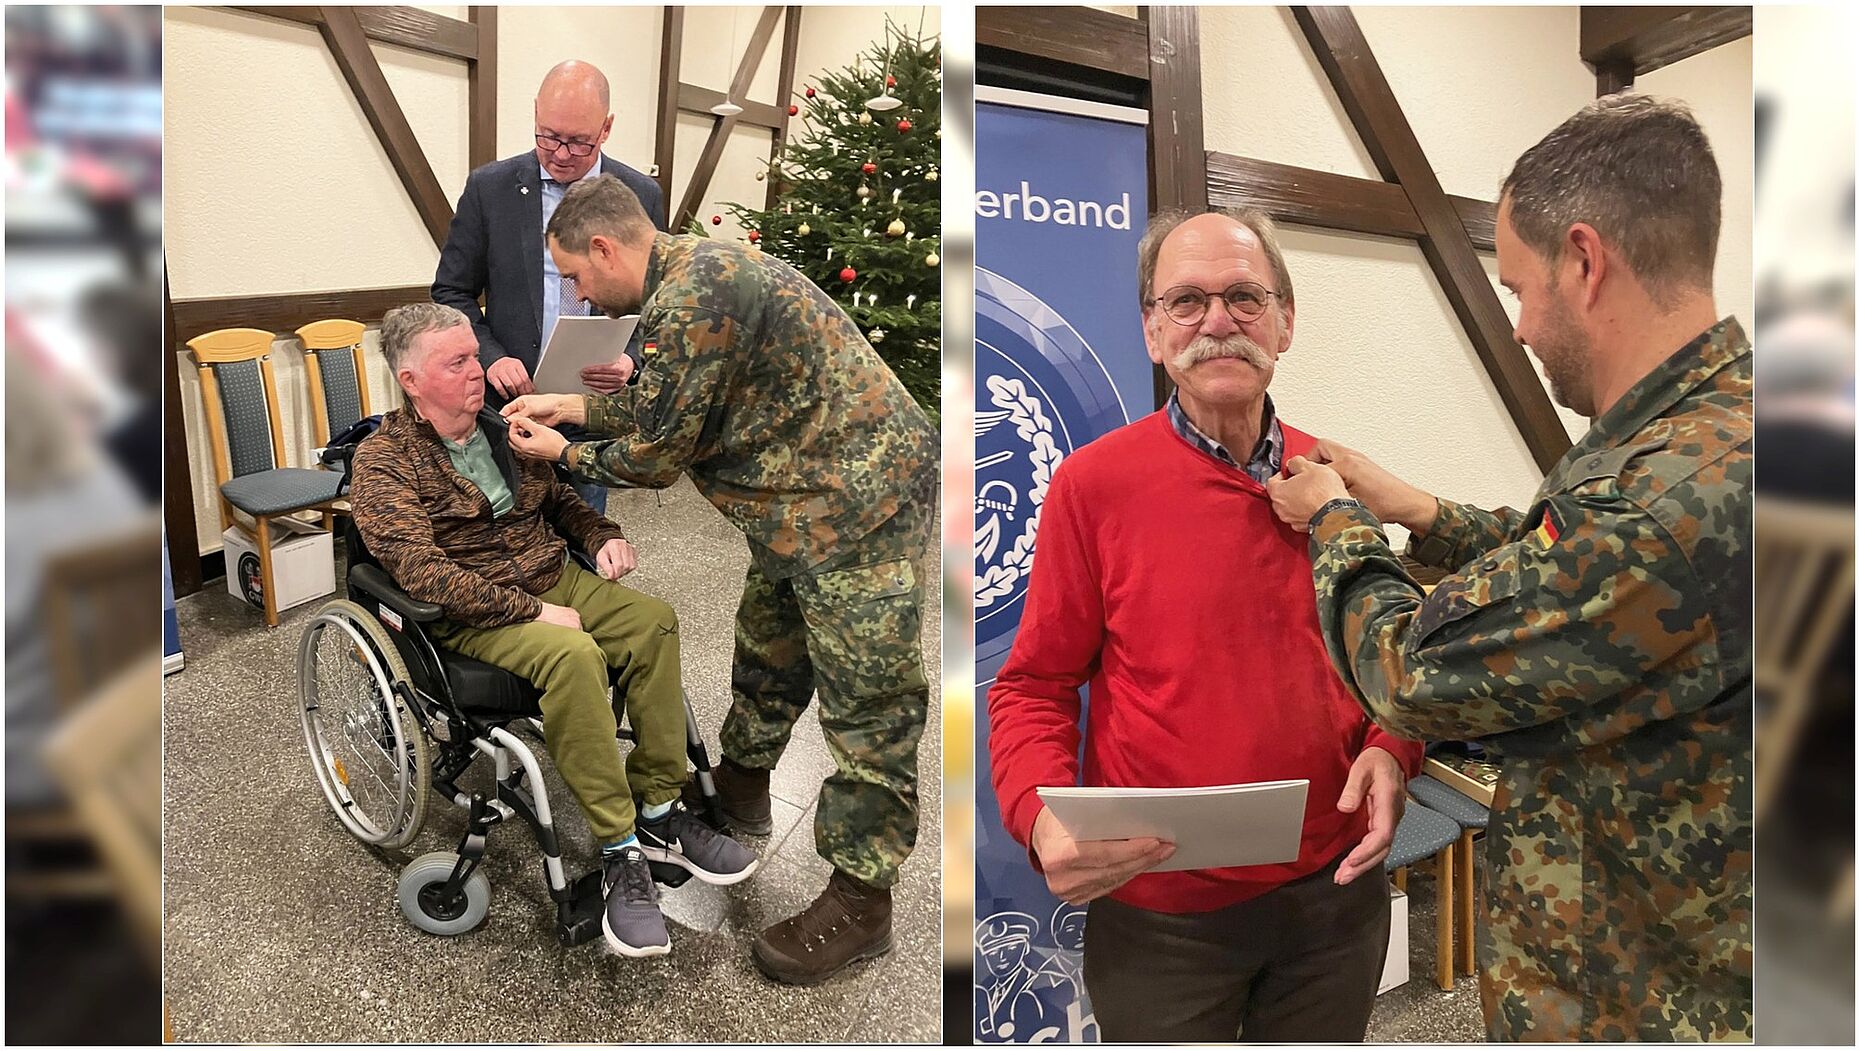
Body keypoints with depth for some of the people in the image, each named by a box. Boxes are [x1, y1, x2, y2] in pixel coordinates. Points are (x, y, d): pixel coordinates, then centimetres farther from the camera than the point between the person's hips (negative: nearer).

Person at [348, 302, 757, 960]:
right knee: (573, 652, -35)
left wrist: (602, 536, 6)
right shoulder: (383, 463, -8)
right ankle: (618, 850, -27)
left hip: (552, 578, 7)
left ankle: (658, 811, -14)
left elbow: (557, 498, 27)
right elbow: (422, 572, -20)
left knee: (653, 620, -19)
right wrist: (531, 611, -25)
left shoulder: (500, 429, 13)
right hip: (470, 613, -6)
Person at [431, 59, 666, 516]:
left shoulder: (642, 197, 1)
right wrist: (490, 357, -12)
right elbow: (451, 291, 4)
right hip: (511, 401, 0)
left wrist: (632, 359, -14)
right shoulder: (489, 187, 0)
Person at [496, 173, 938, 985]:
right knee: (768, 643, 25)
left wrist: (563, 453, 4)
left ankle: (861, 903, 12)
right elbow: (669, 405, 22)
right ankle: (742, 787, 47)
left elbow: (653, 458, -13)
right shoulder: (696, 271, 11)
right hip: (809, 497, 11)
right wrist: (573, 406, 21)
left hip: (858, 504, -11)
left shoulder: (692, 300, -21)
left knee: (867, 707, -1)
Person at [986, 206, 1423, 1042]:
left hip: (1335, 893, 4)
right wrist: (1041, 813, -23)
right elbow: (1035, 686, -7)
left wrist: (1390, 751, -6)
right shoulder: (1092, 483, -11)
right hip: (1159, 913, -3)